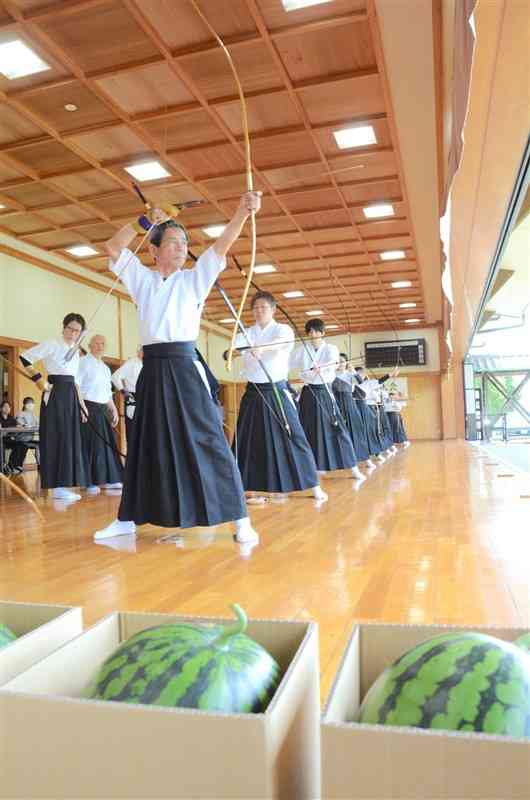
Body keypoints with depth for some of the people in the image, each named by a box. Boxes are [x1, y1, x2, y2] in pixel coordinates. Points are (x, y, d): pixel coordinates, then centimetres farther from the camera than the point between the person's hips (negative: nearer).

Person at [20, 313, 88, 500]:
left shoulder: (75, 351, 17)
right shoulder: (52, 344, -4)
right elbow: (25, 357, -8)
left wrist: (81, 403, 18)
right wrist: (39, 379, -13)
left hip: (70, 395, 8)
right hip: (55, 394, -8)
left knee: (70, 439, 6)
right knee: (56, 437, -8)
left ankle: (63, 484, 11)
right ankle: (57, 486, -5)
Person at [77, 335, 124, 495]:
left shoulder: (105, 368, 20)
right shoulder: (83, 362, -4)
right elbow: (75, 386, -14)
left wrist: (113, 409, 19)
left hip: (102, 409, 8)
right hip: (88, 408, -8)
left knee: (106, 443, 8)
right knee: (89, 444, -7)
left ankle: (106, 479, 16)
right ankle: (89, 482, -3)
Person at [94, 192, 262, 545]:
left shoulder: (195, 277, 7)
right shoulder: (142, 278, 13)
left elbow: (223, 244, -6)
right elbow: (113, 248, 9)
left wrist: (244, 210, -21)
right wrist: (145, 221, 5)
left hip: (185, 369, -3)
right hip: (153, 370, 3)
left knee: (209, 440, -9)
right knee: (145, 445, 12)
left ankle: (240, 519, -5)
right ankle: (128, 518, 25)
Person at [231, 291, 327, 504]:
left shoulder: (283, 330, -3)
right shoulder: (246, 334, 9)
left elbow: (282, 343, -27)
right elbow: (234, 349, -9)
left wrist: (260, 348, -46)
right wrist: (232, 352, -34)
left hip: (277, 392, -3)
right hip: (253, 394, 3)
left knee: (294, 437, -3)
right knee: (252, 441, 3)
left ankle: (314, 485, 10)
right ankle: (256, 489, 15)